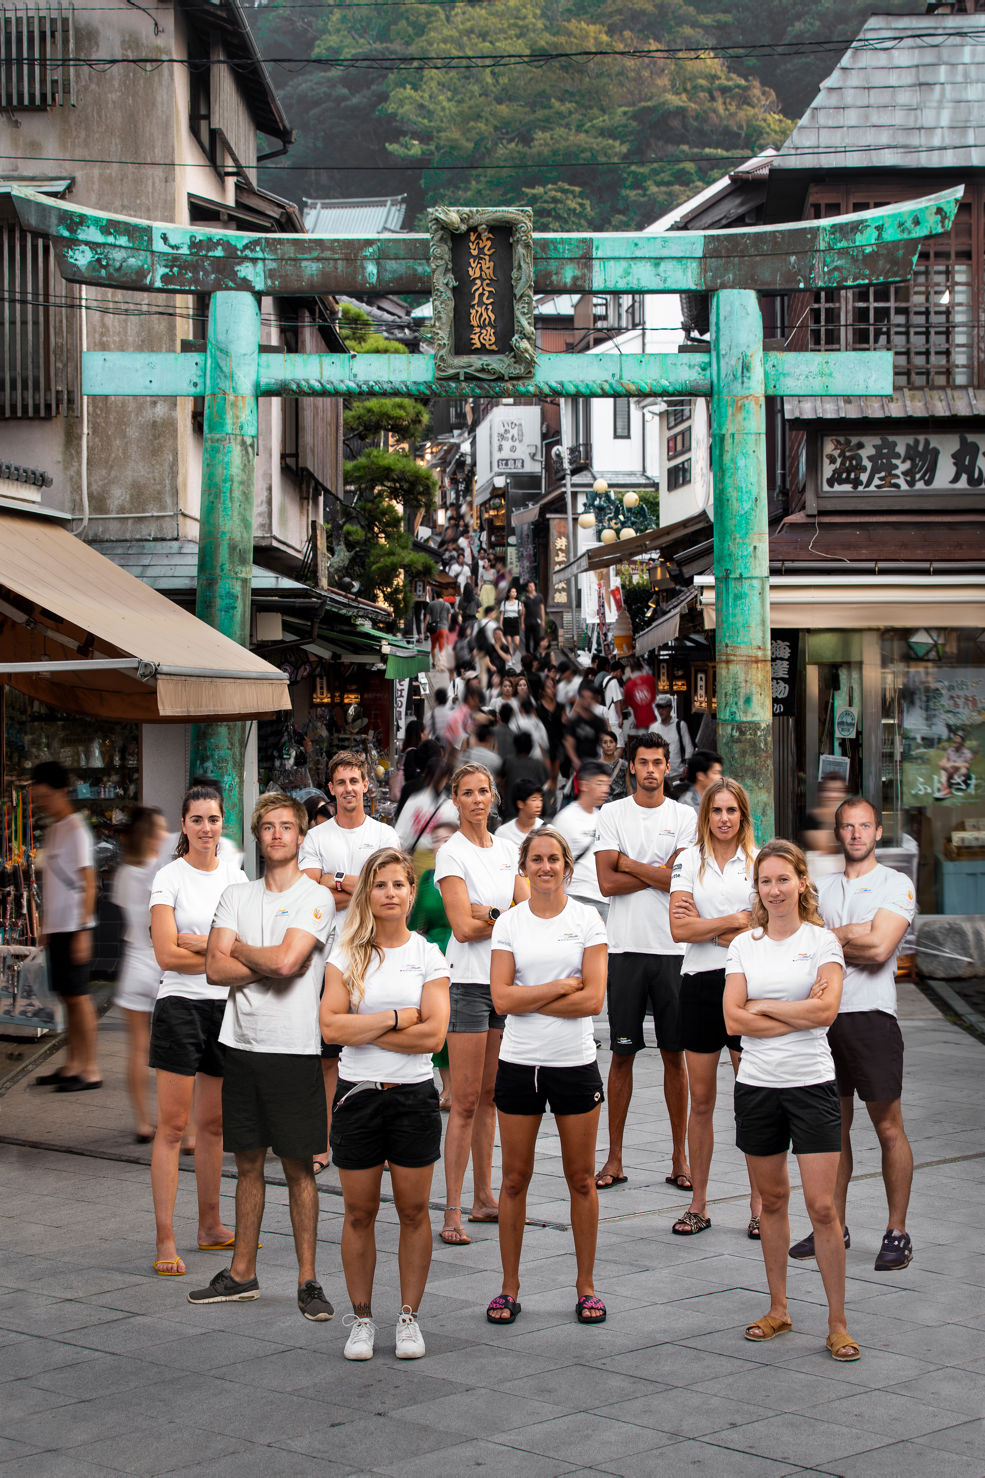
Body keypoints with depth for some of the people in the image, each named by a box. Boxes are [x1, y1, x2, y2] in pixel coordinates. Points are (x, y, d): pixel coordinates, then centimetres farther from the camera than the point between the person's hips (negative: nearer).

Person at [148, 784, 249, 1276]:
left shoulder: (234, 874, 10)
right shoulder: (170, 878, -5)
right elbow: (168, 955, -13)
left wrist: (196, 941, -13)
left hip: (228, 1007, 5)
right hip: (181, 1006, -5)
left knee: (213, 1124, 12)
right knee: (172, 1125, -5)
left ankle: (210, 1226, 23)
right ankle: (165, 1241, -4)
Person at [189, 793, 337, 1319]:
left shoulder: (316, 899, -4)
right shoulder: (236, 896, 11)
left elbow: (285, 960, -19)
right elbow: (214, 968, 0)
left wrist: (239, 948, -3)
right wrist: (270, 963, -10)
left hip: (294, 1049, -5)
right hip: (241, 1044, 5)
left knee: (298, 1167, 0)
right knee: (248, 1163, 12)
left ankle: (308, 1280, 6)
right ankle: (242, 1274, 21)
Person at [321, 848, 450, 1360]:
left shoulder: (428, 956, 1)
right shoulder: (346, 956, 3)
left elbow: (434, 1033, -11)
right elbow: (331, 1026, -10)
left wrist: (364, 1030, -11)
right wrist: (398, 1018, -14)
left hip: (414, 1096, 0)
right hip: (358, 1093, 0)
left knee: (413, 1211, 5)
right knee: (359, 1212, 6)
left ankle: (409, 1317, 16)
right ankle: (361, 1318, 18)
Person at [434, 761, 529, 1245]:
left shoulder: (507, 850, 13)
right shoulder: (452, 853, -6)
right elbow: (463, 927, -14)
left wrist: (488, 912, -12)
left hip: (506, 980, 6)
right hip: (468, 981, -6)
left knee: (489, 1096, 10)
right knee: (466, 1100, -8)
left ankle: (483, 1197, 17)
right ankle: (452, 1211, -6)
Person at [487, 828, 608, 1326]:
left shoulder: (587, 919, 0)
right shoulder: (508, 923, 3)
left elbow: (593, 999, -9)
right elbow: (502, 998, -7)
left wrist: (530, 1000, -10)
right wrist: (563, 986, -11)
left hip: (575, 1062, -1)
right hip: (519, 1062, 1)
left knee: (581, 1179, 6)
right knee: (514, 1179, 5)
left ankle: (586, 1286, 17)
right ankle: (509, 1286, 16)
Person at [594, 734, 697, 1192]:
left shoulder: (685, 818, 4)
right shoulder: (611, 814, 5)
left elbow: (678, 879, -9)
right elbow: (607, 882, -5)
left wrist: (626, 862, -4)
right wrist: (658, 873, -7)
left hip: (673, 947, 0)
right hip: (626, 947, 0)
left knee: (674, 1054, 4)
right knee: (622, 1052, 3)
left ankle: (680, 1157, 11)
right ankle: (614, 1158, 9)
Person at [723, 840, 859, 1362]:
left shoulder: (822, 941, -1)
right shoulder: (743, 945, 6)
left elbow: (826, 1009, -15)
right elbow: (734, 1020, -5)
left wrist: (762, 1006, -8)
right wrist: (799, 1014, -11)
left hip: (811, 1084, -3)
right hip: (757, 1085, 3)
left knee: (822, 1206, -6)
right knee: (772, 1201, 12)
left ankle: (837, 1323, 2)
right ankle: (778, 1309, 24)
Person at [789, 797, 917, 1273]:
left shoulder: (896, 885, 0)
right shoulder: (822, 888, 16)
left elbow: (879, 949, -13)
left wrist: (831, 938, -2)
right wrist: (854, 937, -7)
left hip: (871, 1015, -5)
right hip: (824, 1014, 5)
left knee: (888, 1128, -2)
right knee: (834, 1126, 9)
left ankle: (897, 1233, 5)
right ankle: (834, 1227, 17)